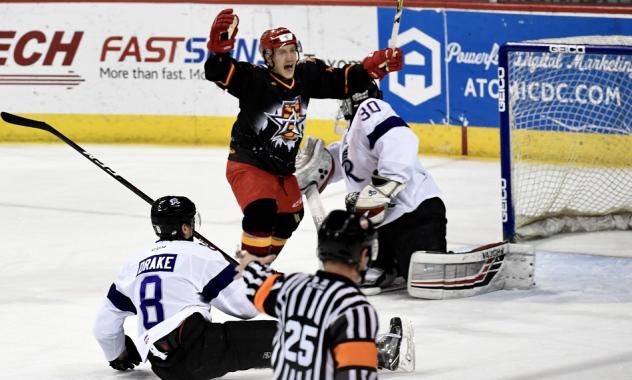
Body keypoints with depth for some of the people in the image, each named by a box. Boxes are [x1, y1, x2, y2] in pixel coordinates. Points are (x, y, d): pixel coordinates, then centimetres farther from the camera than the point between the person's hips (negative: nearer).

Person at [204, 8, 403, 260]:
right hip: (248, 163, -8)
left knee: (290, 217, 22)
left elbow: (343, 81, 6)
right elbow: (219, 72, -34)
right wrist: (219, 48, -53)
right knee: (262, 212, -29)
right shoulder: (254, 79, -20)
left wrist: (374, 66, -7)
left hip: (282, 168, 8)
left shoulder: (306, 75, -2)